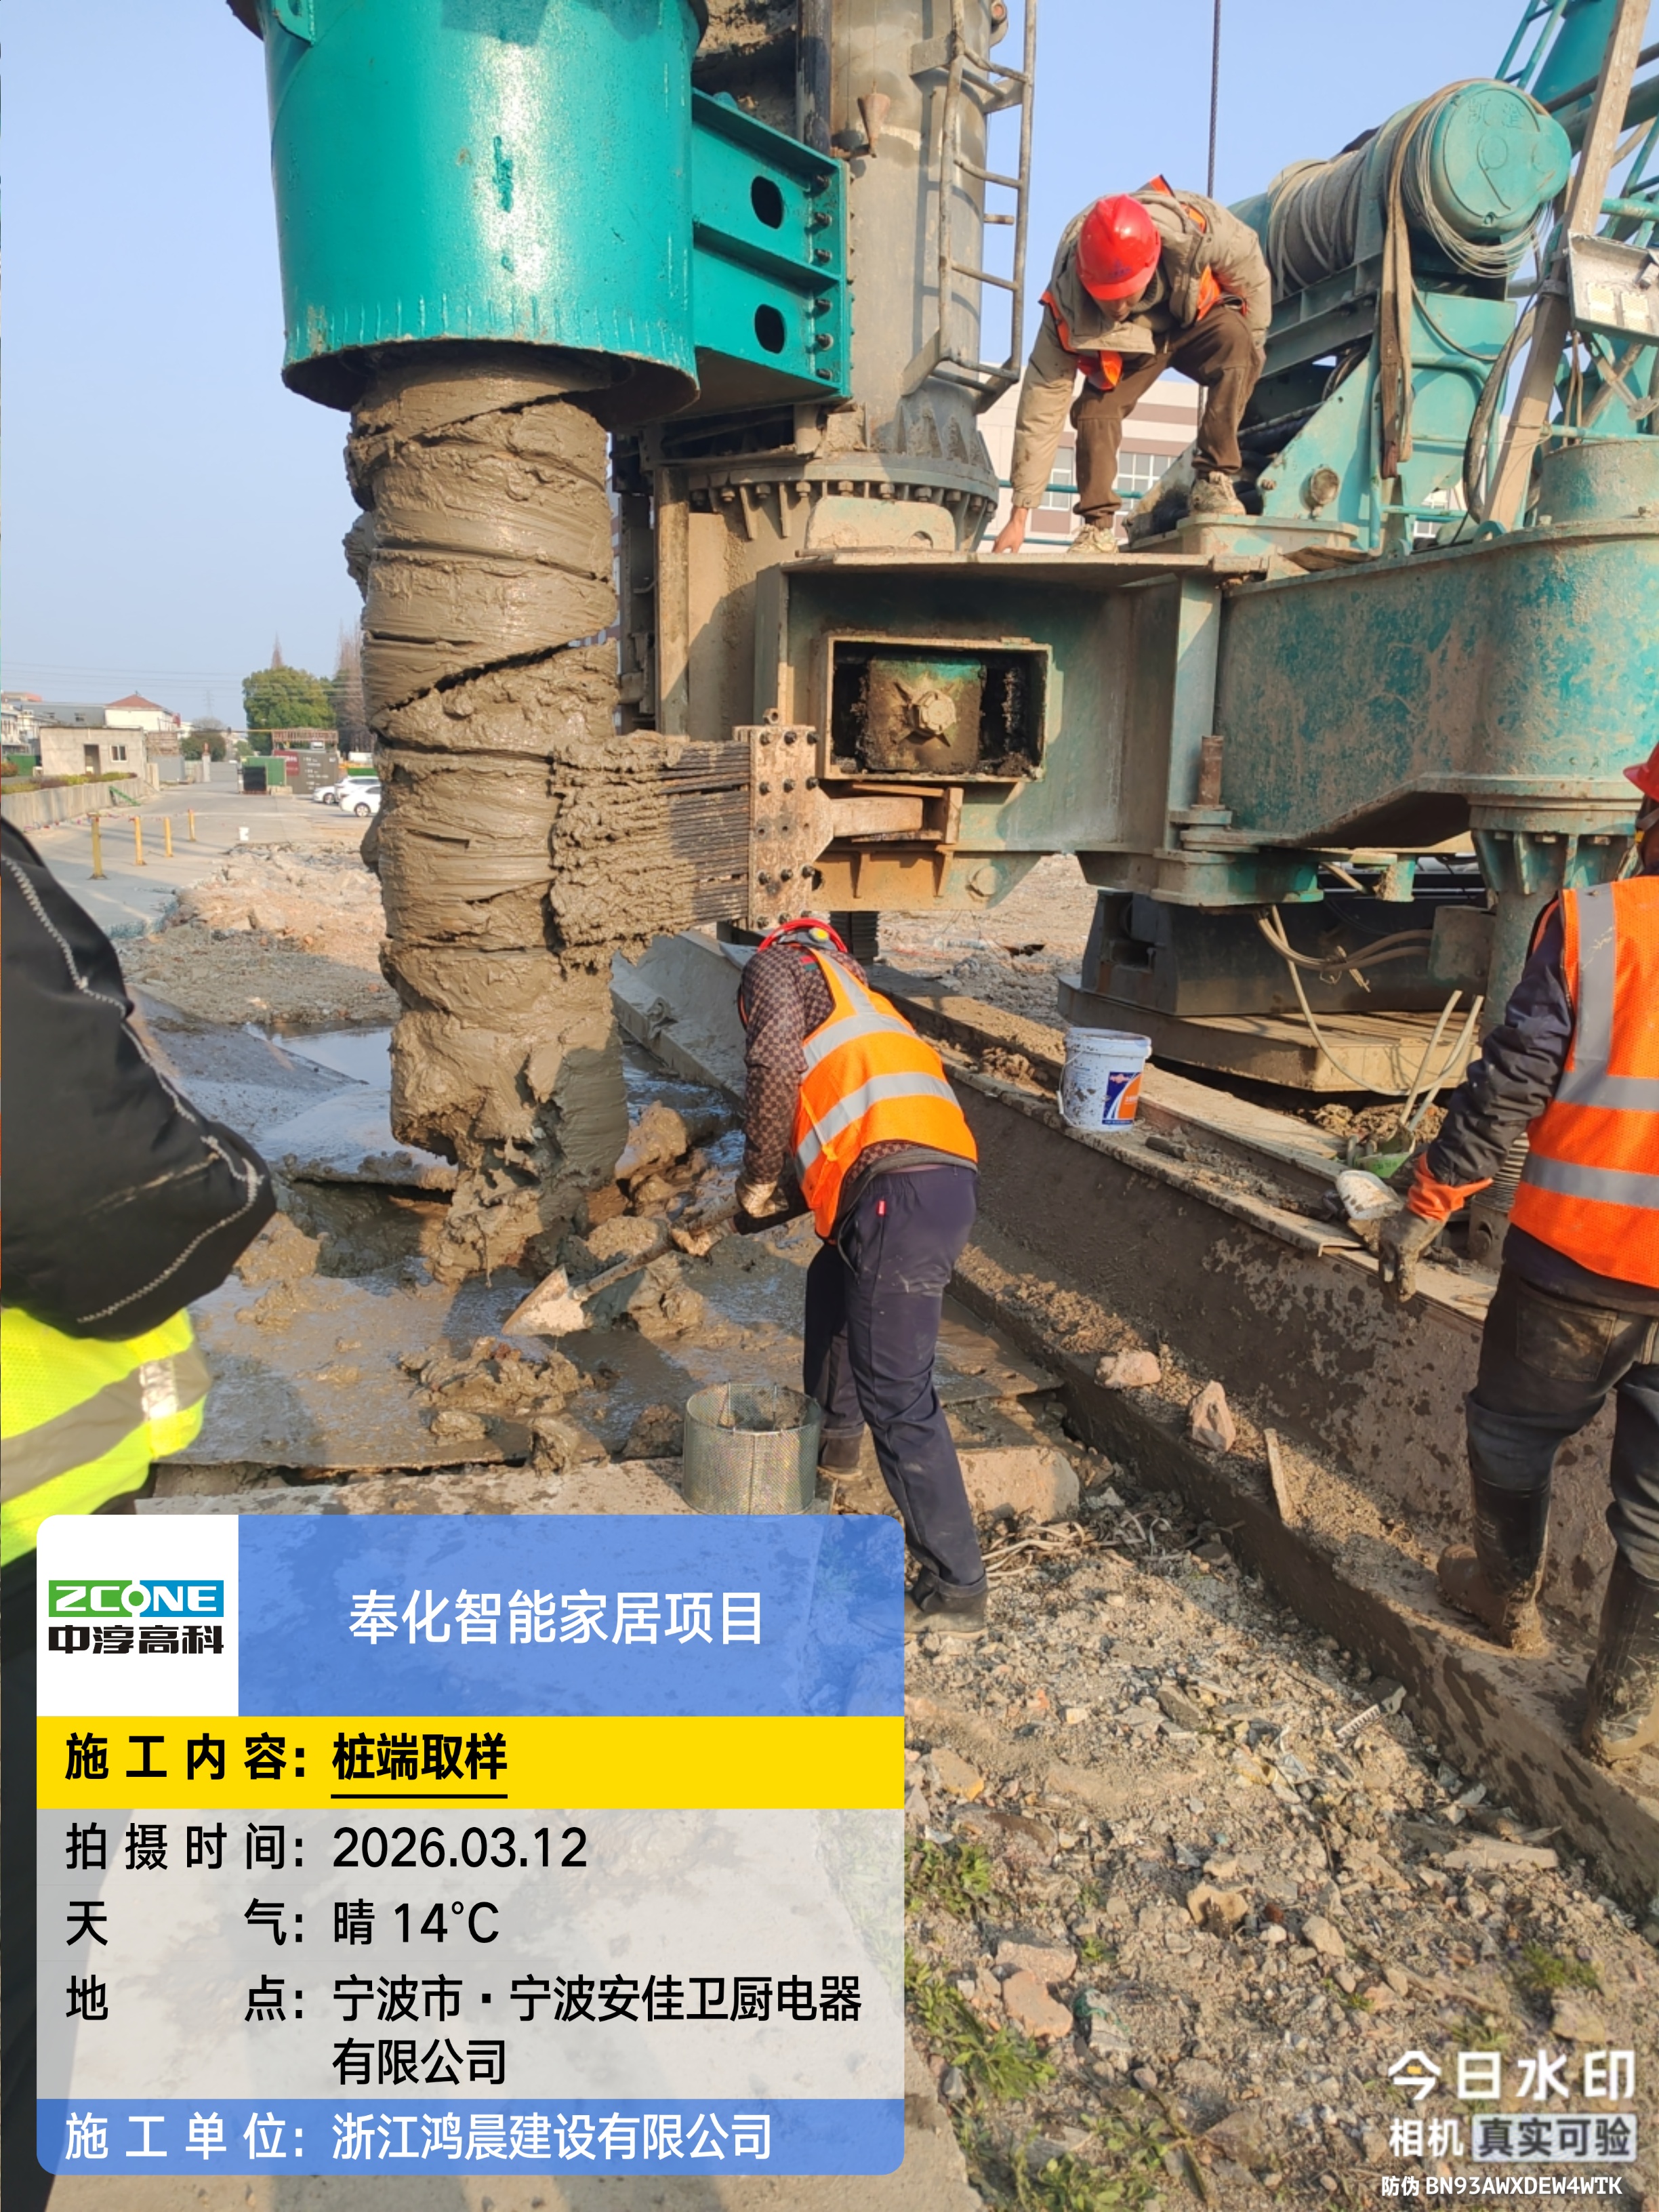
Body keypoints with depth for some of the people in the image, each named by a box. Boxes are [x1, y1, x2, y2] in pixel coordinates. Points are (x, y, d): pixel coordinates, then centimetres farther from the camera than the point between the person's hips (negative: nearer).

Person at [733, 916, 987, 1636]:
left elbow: (776, 1064, -6)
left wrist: (759, 1177, 5)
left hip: (900, 1193, -10)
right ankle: (835, 1436, 52)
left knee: (897, 1400, -4)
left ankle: (955, 1592, 3)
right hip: (947, 1178, 10)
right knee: (831, 1283, 34)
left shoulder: (777, 963, 13)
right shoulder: (845, 997, 36)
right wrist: (775, 1199, 33)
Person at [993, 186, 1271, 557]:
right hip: (1127, 345, 1)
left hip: (1197, 320, 0)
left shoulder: (1195, 233, -38)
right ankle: (1097, 527, -10)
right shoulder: (1067, 299, -35)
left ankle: (1213, 479, -23)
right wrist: (1020, 515, -34)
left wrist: (1248, 349, -6)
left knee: (1235, 340, -32)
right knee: (1095, 409, -25)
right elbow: (1042, 401, -32)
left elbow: (1249, 266, -15)